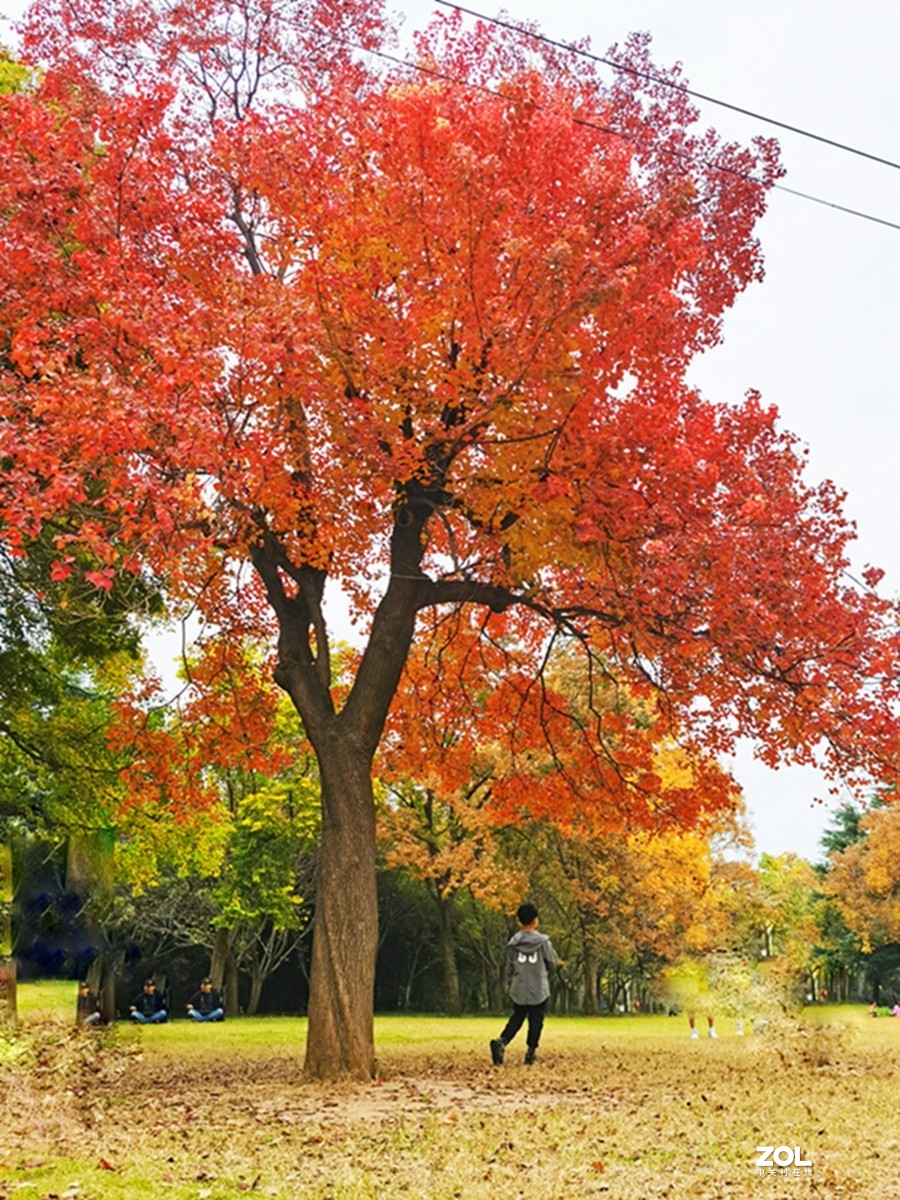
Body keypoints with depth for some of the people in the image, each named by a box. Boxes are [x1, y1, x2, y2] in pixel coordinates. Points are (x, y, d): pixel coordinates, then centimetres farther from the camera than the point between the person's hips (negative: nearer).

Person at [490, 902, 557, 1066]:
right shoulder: (542, 941, -10)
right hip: (538, 989, -3)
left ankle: (501, 1041, -8)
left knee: (517, 1017, 13)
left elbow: (510, 966, 7)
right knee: (536, 1020, 9)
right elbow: (552, 961, -1)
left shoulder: (513, 942, -1)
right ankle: (530, 1051, 9)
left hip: (518, 989, 3)